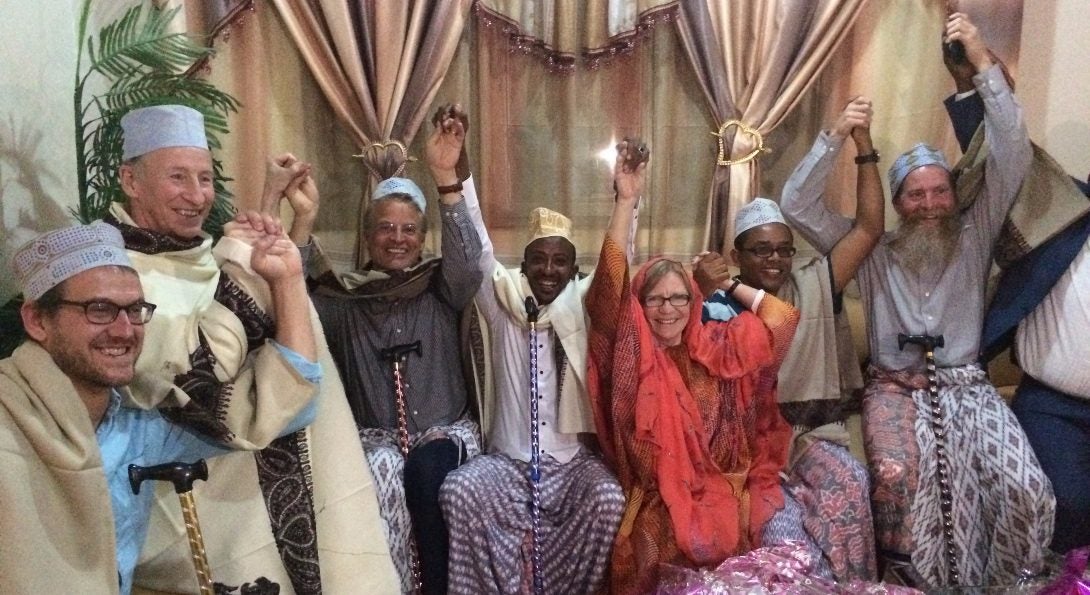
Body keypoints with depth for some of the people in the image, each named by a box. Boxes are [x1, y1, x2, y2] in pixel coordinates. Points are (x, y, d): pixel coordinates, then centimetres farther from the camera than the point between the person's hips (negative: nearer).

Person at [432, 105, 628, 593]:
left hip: (573, 461, 1)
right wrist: (447, 174, -28)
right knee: (458, 489, -27)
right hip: (507, 460, 0)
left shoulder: (583, 307, 3)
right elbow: (476, 252, -13)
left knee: (609, 497, -28)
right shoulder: (503, 304, 0)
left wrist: (626, 201, -30)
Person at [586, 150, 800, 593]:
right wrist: (626, 199, -18)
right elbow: (611, 283, -12)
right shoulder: (632, 350, 1)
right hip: (657, 497, -2)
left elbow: (780, 318, 11)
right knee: (650, 549, -27)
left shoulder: (714, 347, 8)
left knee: (717, 541, -25)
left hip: (721, 487, 2)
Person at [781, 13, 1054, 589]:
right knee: (896, 475, -32)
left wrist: (984, 63, -7)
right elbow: (796, 205, 2)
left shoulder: (972, 239, 11)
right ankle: (908, 580, -7)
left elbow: (1012, 158, 0)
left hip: (965, 384, 2)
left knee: (1023, 484, -24)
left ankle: (999, 583, 4)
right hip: (894, 385, -1)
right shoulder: (873, 250, 9)